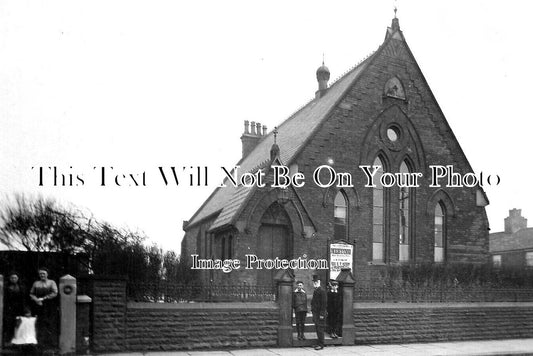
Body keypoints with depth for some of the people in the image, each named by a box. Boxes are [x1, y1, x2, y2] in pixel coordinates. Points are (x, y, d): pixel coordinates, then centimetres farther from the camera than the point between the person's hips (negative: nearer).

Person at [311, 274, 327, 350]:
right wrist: (313, 312, 18)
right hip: (315, 313, 9)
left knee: (320, 329, -6)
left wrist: (322, 314, -18)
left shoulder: (322, 291, -12)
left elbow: (324, 303, -16)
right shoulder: (315, 291, 16)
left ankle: (321, 345, -2)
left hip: (320, 314, -9)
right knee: (317, 328, 11)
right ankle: (319, 343, 17)